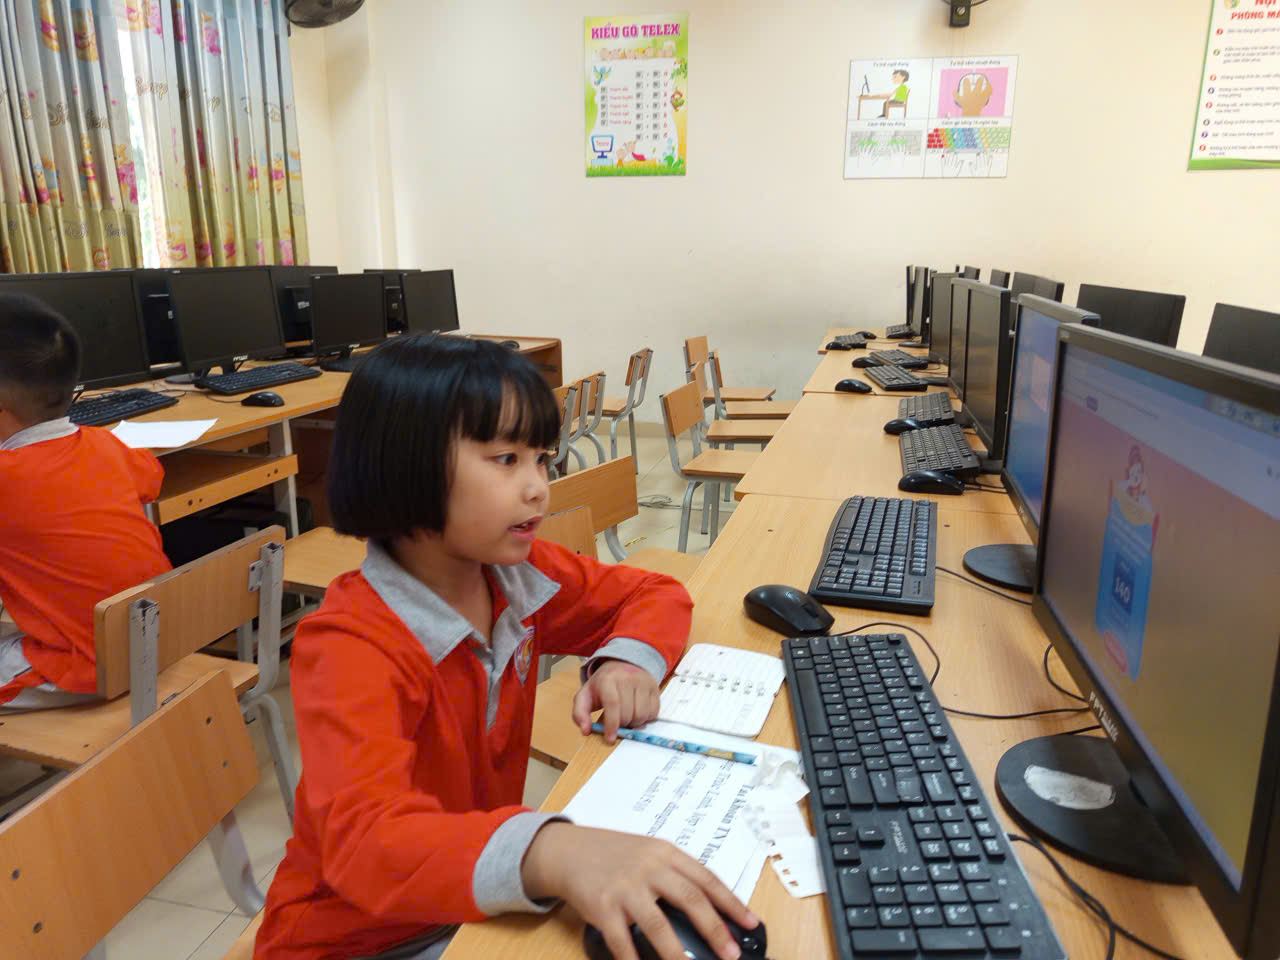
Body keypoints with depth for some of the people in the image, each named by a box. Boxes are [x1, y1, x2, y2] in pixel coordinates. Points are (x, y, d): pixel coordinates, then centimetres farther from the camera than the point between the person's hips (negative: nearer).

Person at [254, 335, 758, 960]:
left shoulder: (520, 575, -8)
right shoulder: (349, 647, -26)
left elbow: (656, 595, 4)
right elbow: (367, 838, -41)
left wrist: (629, 658, -18)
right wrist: (556, 853, -58)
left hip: (475, 902, 6)